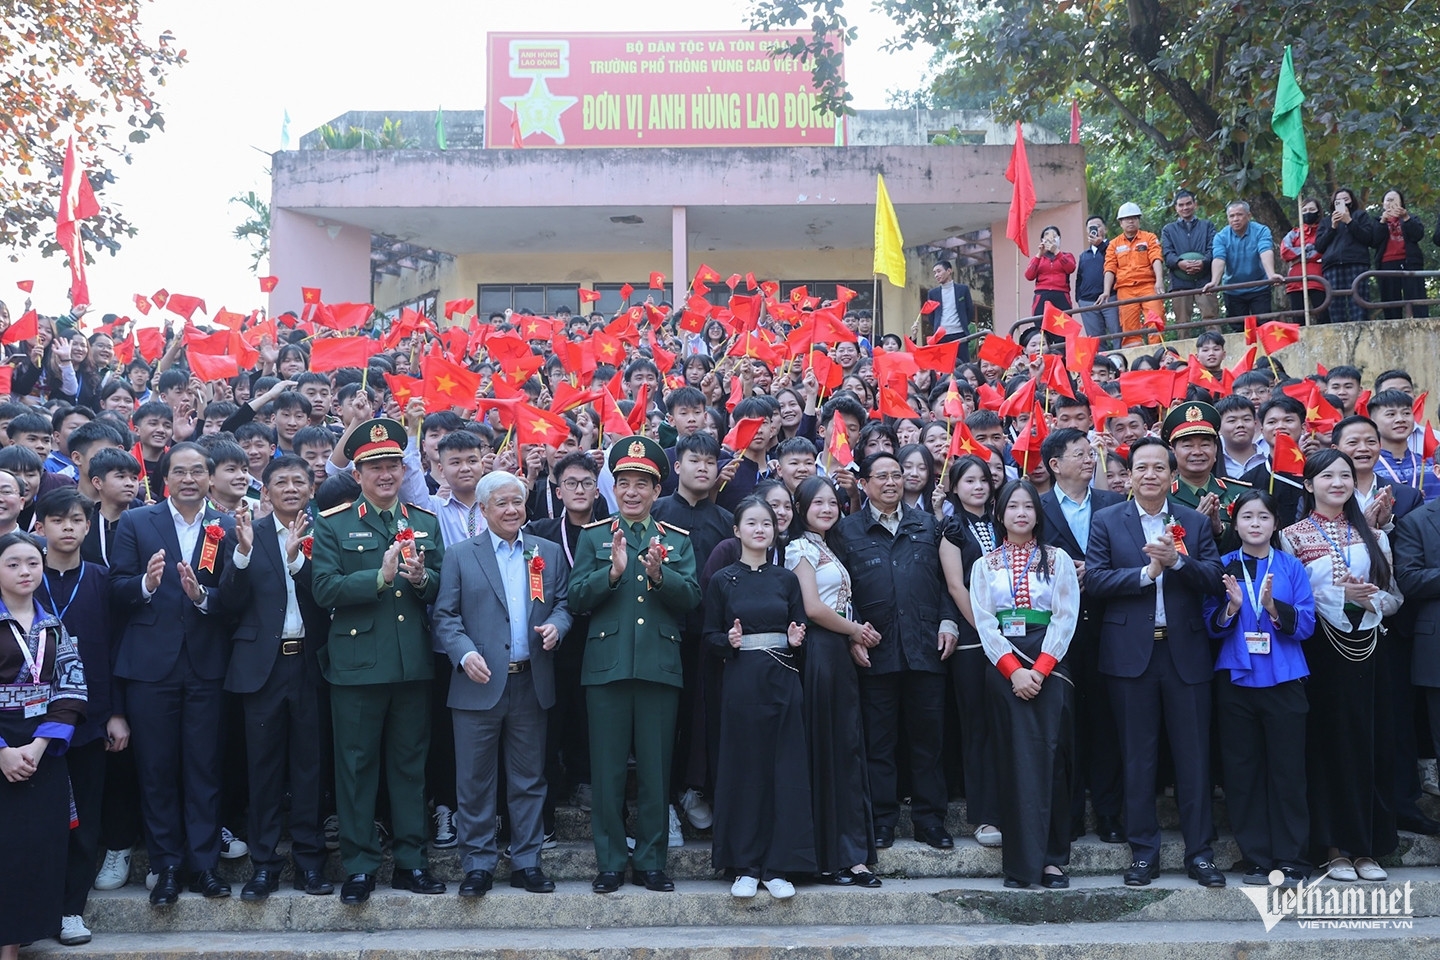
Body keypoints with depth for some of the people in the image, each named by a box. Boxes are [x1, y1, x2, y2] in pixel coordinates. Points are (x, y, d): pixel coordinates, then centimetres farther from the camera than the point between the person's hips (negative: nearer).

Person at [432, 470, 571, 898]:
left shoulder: (549, 554, 11)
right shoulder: (460, 556, 5)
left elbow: (564, 602, 11)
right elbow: (445, 616, 0)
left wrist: (556, 625, -11)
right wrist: (464, 653, -15)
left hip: (532, 683, 2)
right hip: (479, 683, -2)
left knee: (529, 779, 8)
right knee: (474, 781, 2)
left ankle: (527, 863, 18)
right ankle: (478, 864, 13)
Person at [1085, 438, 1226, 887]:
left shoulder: (1195, 522, 9)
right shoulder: (1107, 521, 4)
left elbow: (1214, 578, -3)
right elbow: (1095, 579, -7)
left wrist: (1177, 560, -18)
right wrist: (1148, 571, -15)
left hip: (1186, 651, 1)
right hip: (1131, 652, -1)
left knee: (1194, 754, 4)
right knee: (1138, 756, 6)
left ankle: (1199, 850, 13)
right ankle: (1143, 850, 15)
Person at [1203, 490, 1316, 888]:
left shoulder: (1291, 567, 4)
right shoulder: (1223, 567, 6)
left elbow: (1306, 624, -3)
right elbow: (1212, 627, 2)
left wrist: (1273, 606, -19)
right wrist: (1231, 606, -16)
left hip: (1283, 680, -1)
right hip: (1236, 680, 1)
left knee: (1287, 771, -1)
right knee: (1243, 771, 4)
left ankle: (1291, 860, 8)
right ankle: (1256, 859, 13)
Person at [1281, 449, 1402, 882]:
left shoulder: (1372, 535, 11)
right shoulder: (1293, 536, 1)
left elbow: (1393, 596, 9)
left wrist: (1371, 599, -12)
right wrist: (1338, 595, -17)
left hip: (1367, 649, 3)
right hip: (1321, 650, -3)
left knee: (1370, 744, 4)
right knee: (1327, 743, -1)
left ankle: (1368, 847, 12)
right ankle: (1334, 848, 7)